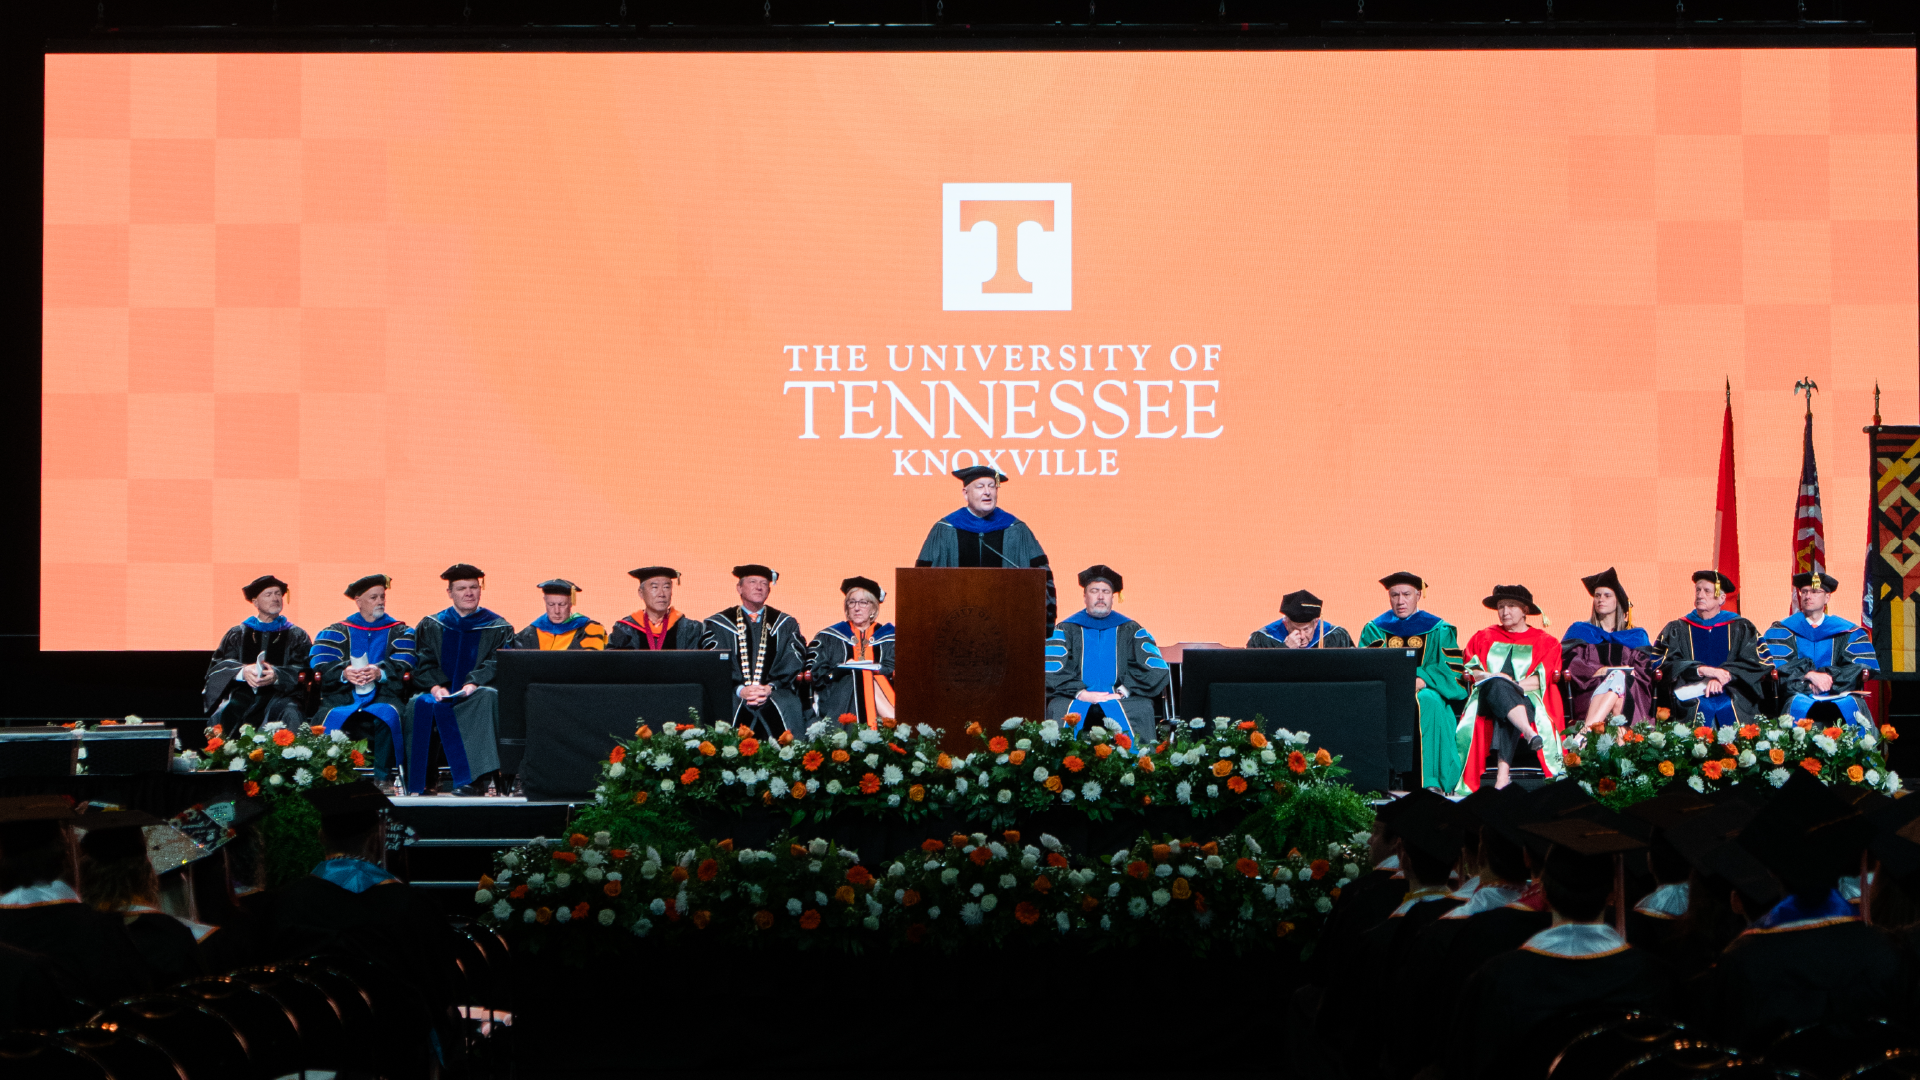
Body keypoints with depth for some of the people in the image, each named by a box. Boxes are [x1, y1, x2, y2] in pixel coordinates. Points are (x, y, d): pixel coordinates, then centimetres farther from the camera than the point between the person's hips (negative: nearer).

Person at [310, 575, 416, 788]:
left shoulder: (400, 632, 19)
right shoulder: (338, 632, 20)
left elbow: (404, 663, -1)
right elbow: (321, 662, 1)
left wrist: (380, 672, -23)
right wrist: (344, 672, -22)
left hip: (383, 693, -1)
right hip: (344, 694, 1)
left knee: (387, 715, -36)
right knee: (331, 718, -33)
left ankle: (383, 777, -30)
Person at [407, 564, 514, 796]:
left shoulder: (498, 628, 13)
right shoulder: (431, 626, 17)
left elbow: (497, 664, -2)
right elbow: (423, 664, 6)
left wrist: (474, 683, -21)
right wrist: (435, 686, -15)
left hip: (475, 694, -1)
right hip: (440, 693, 1)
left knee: (488, 697, -37)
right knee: (419, 705, -34)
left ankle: (471, 779, -42)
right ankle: (419, 783, -30)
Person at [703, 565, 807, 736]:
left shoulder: (785, 625, 19)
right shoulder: (718, 624, 13)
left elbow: (793, 663, 8)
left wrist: (770, 687, -10)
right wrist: (740, 690, -15)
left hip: (776, 694, 1)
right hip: (731, 695, -1)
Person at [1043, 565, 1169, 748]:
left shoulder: (1131, 630, 15)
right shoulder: (1066, 630, 14)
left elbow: (1158, 670, 3)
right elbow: (1050, 670, 0)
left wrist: (1122, 691, -10)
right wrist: (1080, 693, -14)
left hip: (1120, 699, 0)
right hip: (1075, 698, 0)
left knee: (1142, 709, -31)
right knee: (1059, 710, -33)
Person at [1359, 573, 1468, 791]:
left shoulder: (1439, 630, 10)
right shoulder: (1374, 630, 15)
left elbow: (1452, 669, 1)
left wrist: (1422, 680, -18)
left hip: (1425, 690, -1)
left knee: (1429, 701, -38)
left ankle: (1431, 780, -40)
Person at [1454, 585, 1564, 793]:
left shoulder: (1545, 642, 17)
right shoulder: (1484, 638, 25)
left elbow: (1541, 680, 3)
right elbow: (1473, 673, 11)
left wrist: (1512, 685, -14)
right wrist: (1495, 680, -10)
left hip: (1527, 701, -2)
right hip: (1488, 699, 2)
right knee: (1497, 685, -37)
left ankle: (1502, 775, -57)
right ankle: (1529, 733, -66)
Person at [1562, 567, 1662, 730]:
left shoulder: (1636, 636, 27)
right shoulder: (1579, 631, 24)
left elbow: (1644, 669, 13)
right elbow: (1570, 663, 6)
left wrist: (1626, 673, -11)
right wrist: (1597, 671, -12)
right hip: (1590, 690, -1)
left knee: (1618, 677, -37)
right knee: (1616, 676, -36)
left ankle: (1587, 731, -57)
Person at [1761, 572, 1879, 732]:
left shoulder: (1847, 632, 14)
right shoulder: (1781, 631, 11)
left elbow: (1864, 667, 3)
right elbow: (1775, 667, -2)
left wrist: (1830, 677, -14)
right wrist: (1810, 675, -18)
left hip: (1839, 696, 1)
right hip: (1799, 694, -1)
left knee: (1849, 705, -32)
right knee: (1799, 704, -35)